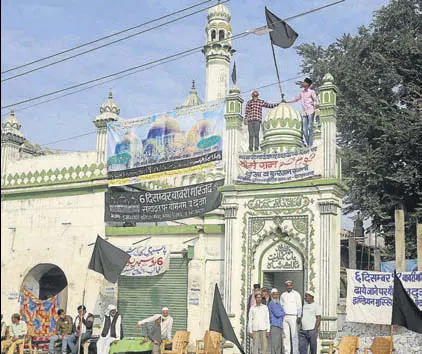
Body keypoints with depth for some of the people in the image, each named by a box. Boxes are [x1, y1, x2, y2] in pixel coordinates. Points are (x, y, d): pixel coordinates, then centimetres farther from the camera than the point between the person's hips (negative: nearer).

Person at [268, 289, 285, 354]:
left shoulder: (279, 304, 19)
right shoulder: (271, 303, -7)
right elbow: (277, 314, -16)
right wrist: (284, 313, 1)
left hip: (279, 326, 8)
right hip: (274, 326, -8)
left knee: (278, 345, 8)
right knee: (274, 345, -11)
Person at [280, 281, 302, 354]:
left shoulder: (296, 294, 2)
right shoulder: (283, 295, 14)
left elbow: (299, 306, -2)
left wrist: (299, 317, -11)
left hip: (293, 317, -4)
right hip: (284, 317, 4)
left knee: (294, 335, -7)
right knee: (286, 335, 3)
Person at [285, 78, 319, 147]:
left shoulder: (311, 92, -2)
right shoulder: (302, 92, 16)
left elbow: (317, 102, -4)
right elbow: (296, 99, 30)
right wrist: (287, 102, 32)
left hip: (310, 112, -6)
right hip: (304, 113, 6)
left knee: (310, 127, -13)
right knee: (305, 130, -1)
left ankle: (310, 145, -14)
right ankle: (308, 145, 4)